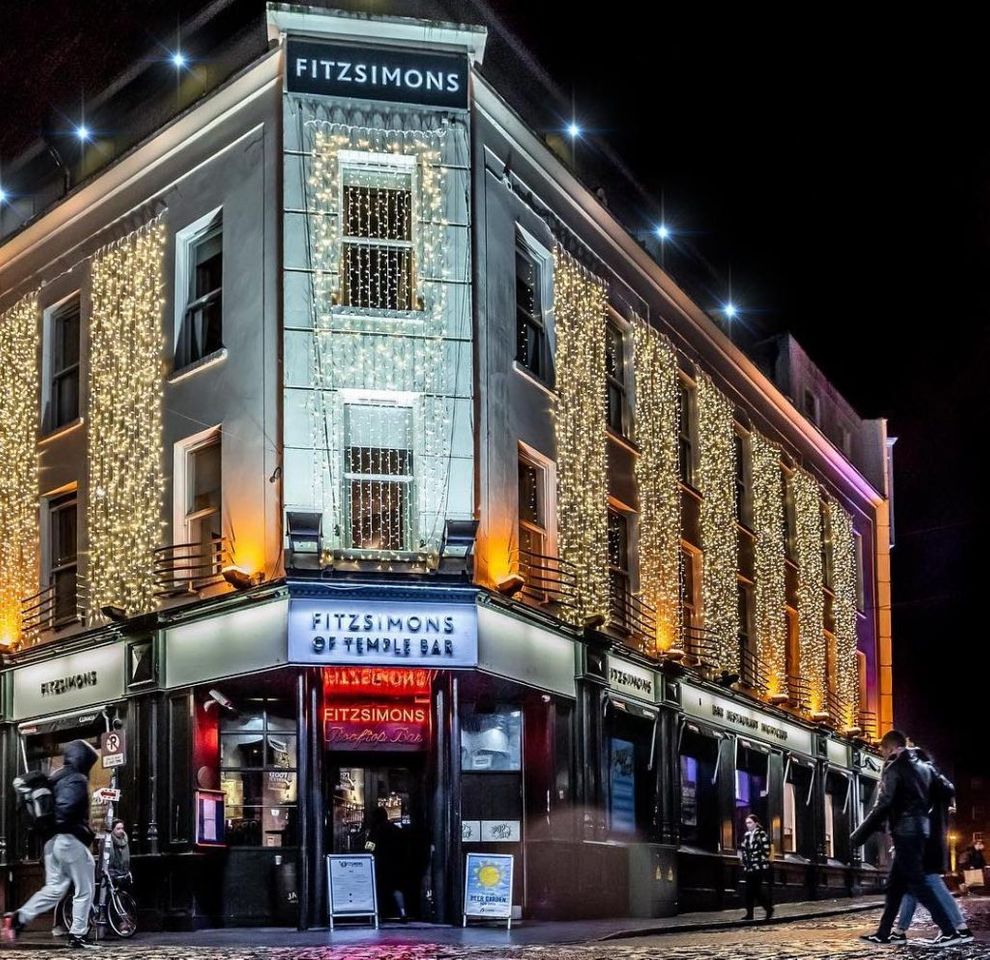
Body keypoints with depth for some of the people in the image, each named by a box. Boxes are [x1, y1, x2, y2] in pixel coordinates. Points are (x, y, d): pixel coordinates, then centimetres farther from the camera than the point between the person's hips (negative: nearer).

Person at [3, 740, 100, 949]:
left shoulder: (56, 778, 16)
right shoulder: (76, 780, -12)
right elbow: (67, 808, -26)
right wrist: (86, 831, -18)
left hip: (52, 841, 9)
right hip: (71, 840, -9)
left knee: (54, 888, 13)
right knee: (84, 891, 3)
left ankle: (20, 917, -1)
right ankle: (78, 935, 4)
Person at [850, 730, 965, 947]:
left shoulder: (894, 768, -9)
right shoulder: (923, 766, 16)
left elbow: (882, 805, -16)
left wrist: (860, 834, -14)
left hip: (905, 831, -9)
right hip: (921, 828, 9)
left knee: (916, 883, -9)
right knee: (895, 884, 12)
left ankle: (950, 932, -15)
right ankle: (883, 933, 13)